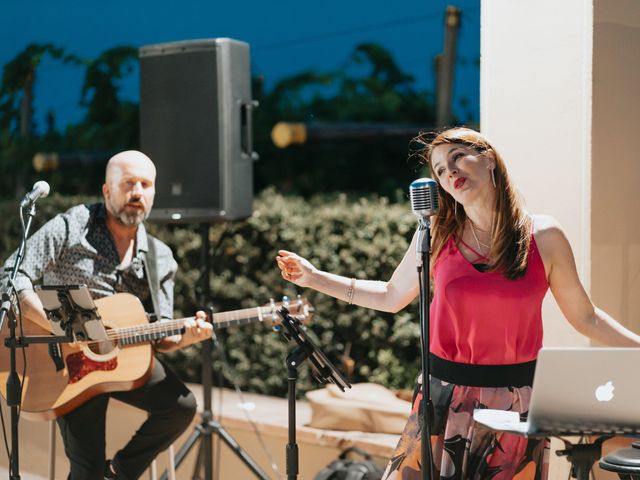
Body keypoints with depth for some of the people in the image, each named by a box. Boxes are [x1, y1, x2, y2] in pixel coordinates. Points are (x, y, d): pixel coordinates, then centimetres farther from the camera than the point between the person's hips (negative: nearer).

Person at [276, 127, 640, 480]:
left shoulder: (543, 236, -2)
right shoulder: (436, 234, 1)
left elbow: (584, 317, 6)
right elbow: (391, 297, 14)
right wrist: (314, 278, 10)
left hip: (515, 400, -1)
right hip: (446, 394, 1)